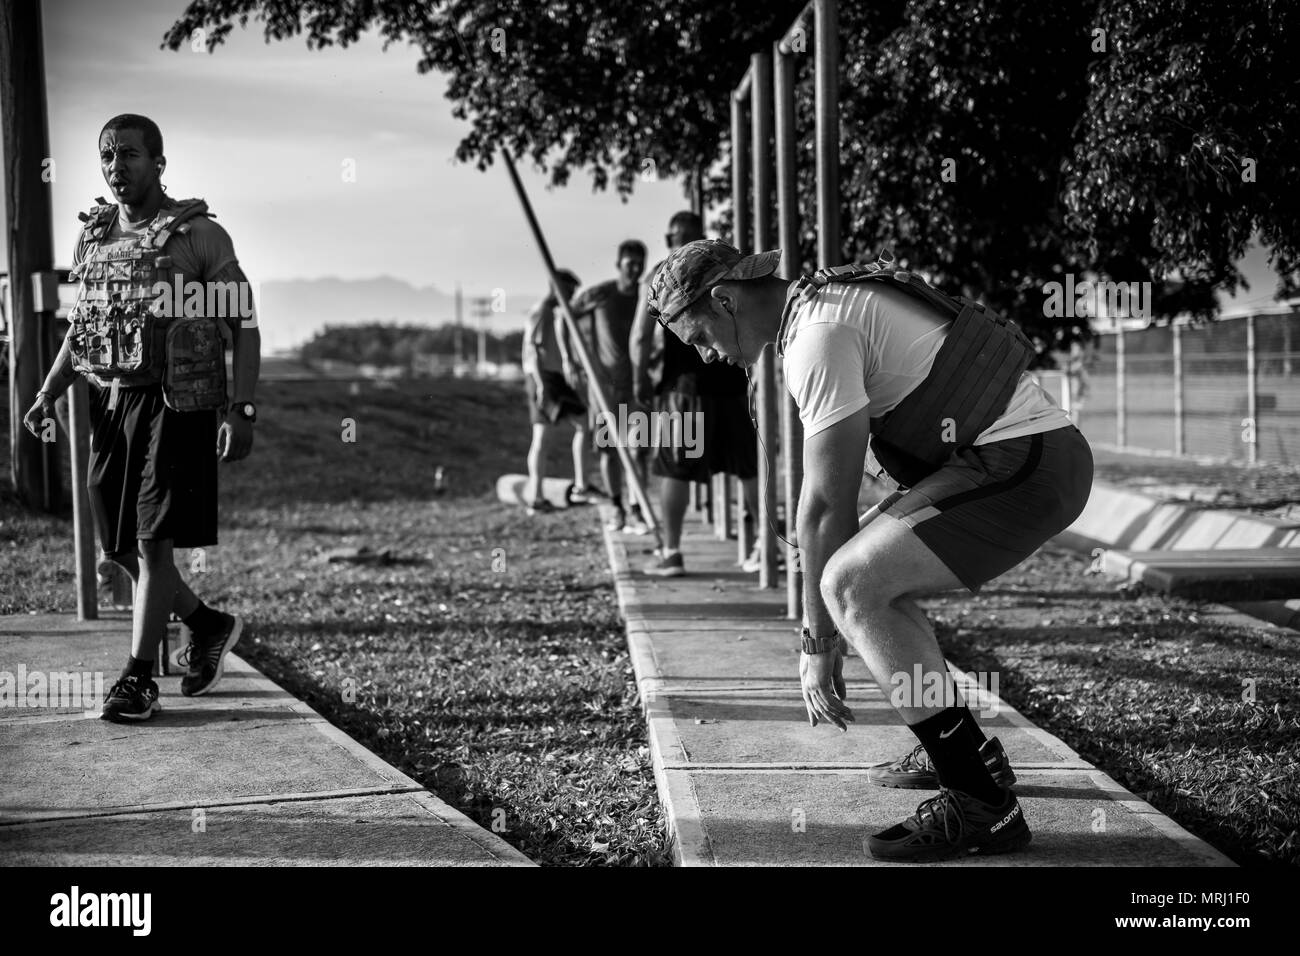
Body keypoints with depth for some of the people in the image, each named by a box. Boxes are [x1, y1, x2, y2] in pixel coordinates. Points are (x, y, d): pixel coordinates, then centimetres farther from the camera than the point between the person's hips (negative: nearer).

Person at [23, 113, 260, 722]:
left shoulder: (200, 234, -3)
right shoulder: (93, 239, 13)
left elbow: (243, 326, -4)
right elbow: (79, 329, 22)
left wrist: (242, 410, -13)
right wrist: (48, 393, 8)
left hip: (176, 404, -6)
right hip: (110, 404, 6)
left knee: (152, 542, -9)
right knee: (119, 547, 9)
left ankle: (138, 677, -1)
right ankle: (207, 626, 30)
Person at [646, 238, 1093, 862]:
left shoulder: (817, 335, -14)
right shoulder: (829, 304, 18)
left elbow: (825, 505, -13)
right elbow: (838, 499, 24)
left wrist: (816, 641, -5)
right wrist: (831, 623, 25)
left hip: (1023, 464, -10)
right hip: (1033, 454, 10)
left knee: (851, 584, -19)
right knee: (867, 577, 18)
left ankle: (979, 802, -18)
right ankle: (956, 751, 26)